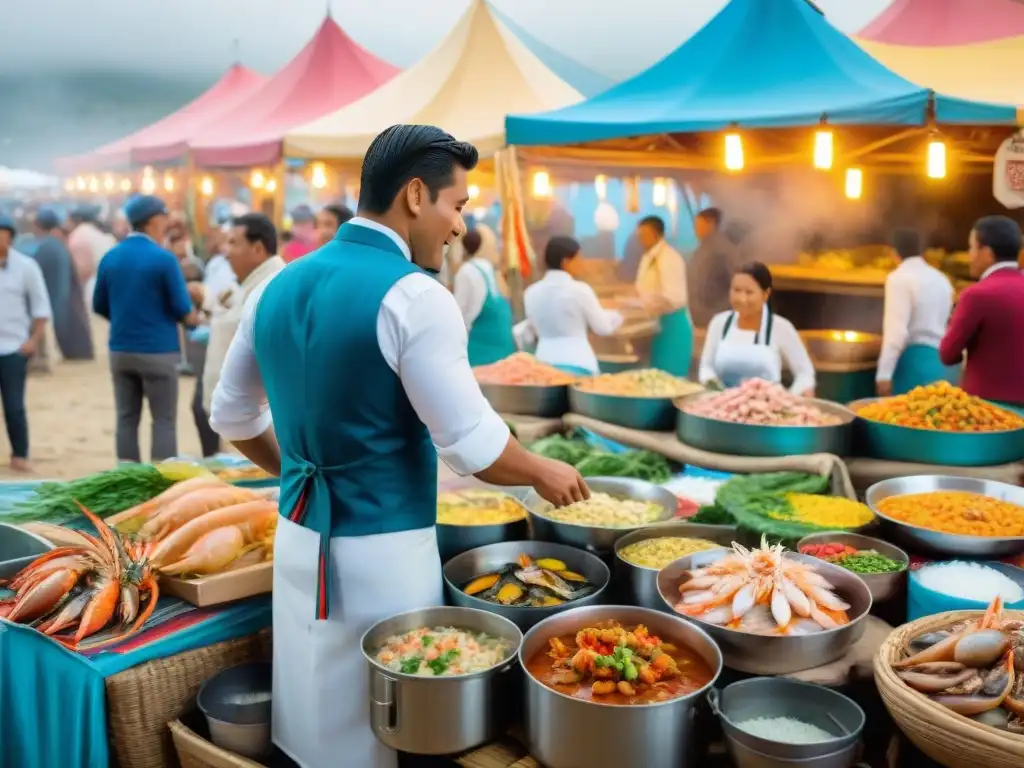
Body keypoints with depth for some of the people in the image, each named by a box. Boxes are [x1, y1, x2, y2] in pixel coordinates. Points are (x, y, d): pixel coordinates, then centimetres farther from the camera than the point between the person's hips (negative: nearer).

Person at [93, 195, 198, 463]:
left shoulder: (110, 257, 4)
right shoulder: (163, 258, -12)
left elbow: (99, 306, 11)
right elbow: (182, 309, -11)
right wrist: (193, 320, 11)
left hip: (120, 350, 5)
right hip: (158, 351, -5)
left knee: (126, 419, 10)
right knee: (164, 421, 3)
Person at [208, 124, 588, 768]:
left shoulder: (278, 287, 5)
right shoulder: (411, 296, -17)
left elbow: (232, 416, 15)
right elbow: (473, 445, -17)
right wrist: (543, 473, 1)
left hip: (299, 535, 7)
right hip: (381, 550, -7)